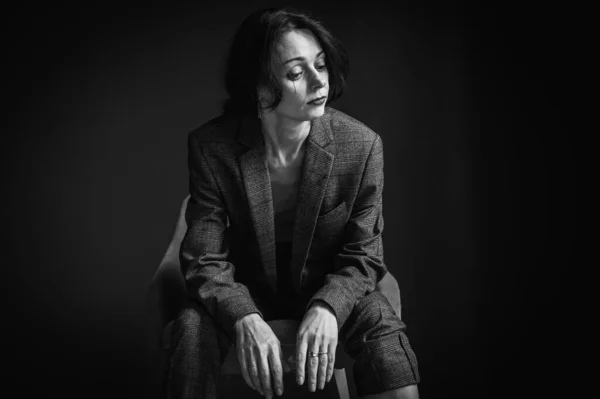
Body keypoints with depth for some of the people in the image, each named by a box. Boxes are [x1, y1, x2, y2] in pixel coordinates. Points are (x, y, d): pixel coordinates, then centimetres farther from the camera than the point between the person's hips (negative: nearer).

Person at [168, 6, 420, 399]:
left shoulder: (362, 145, -18)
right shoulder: (211, 147, -19)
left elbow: (362, 257, -11)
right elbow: (206, 261, -17)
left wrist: (326, 309, -33)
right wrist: (245, 319, -38)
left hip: (333, 285, 0)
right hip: (247, 288, 0)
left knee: (387, 337, -28)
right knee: (194, 329, -29)